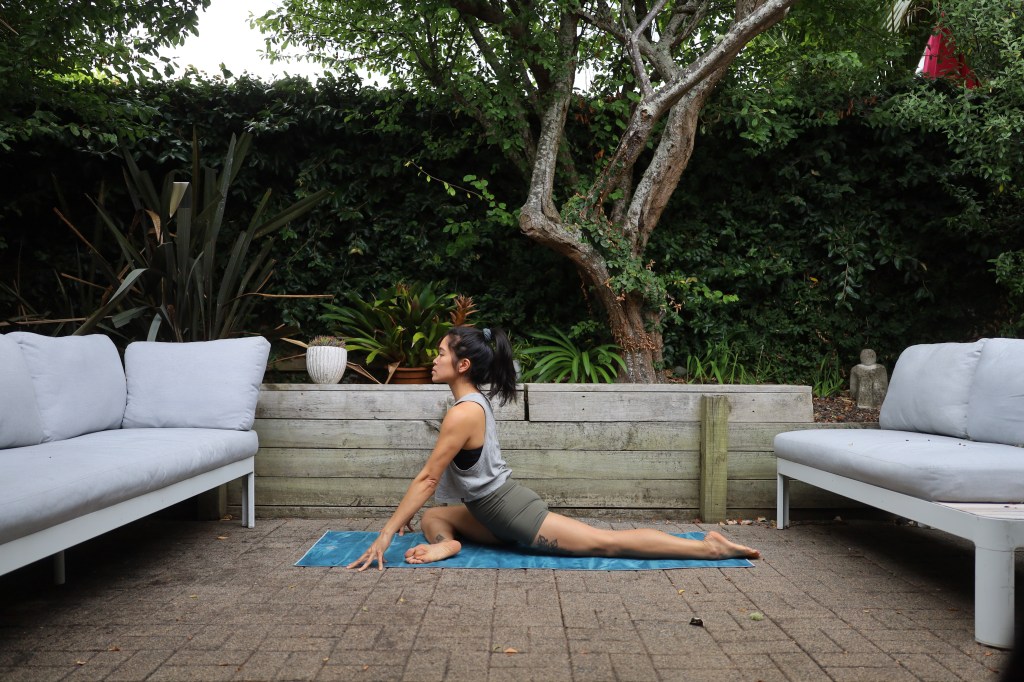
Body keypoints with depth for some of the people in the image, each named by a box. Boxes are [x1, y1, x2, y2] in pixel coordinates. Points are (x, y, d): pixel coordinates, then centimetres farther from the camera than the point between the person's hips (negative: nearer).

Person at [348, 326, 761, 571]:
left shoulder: (463, 413, -23)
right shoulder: (476, 401, 9)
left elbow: (427, 479, -23)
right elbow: (432, 482, 18)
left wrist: (386, 534, -19)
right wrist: (405, 517, 22)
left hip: (515, 514, -10)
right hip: (498, 512, 10)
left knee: (608, 543, -6)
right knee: (432, 517, 13)